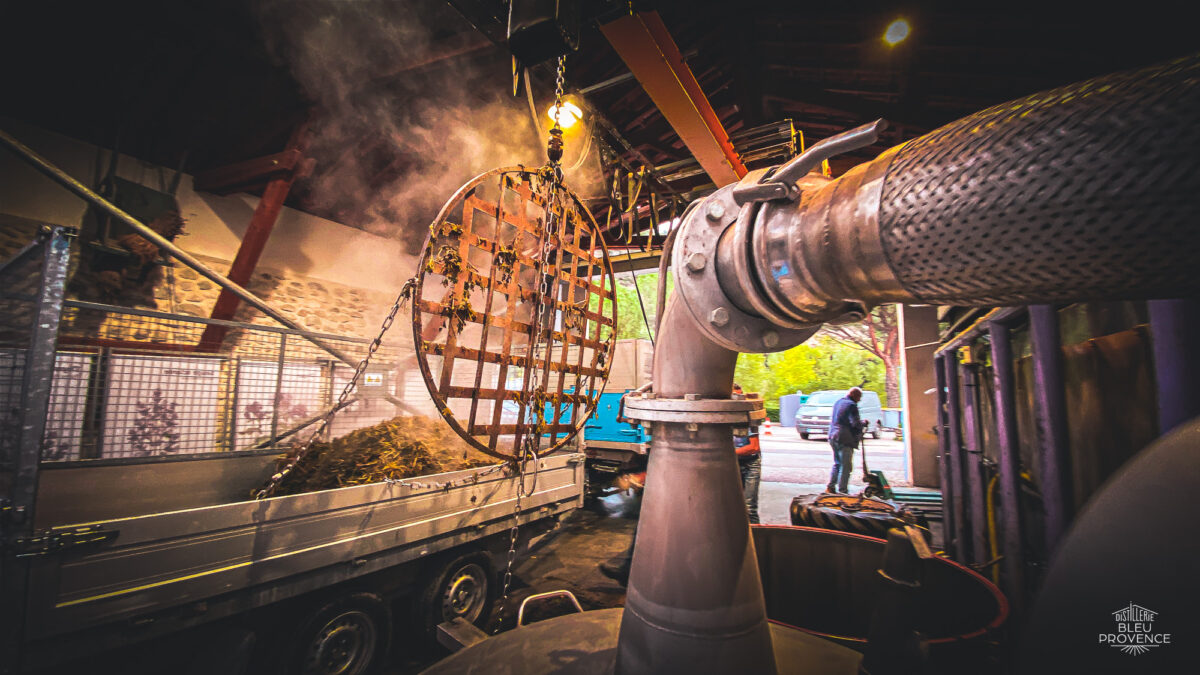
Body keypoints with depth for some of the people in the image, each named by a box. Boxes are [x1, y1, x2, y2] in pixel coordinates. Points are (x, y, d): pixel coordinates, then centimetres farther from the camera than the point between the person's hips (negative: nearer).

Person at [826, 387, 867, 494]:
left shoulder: (838, 402, 16)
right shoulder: (851, 405, -12)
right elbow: (855, 423, -19)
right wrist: (864, 423, 0)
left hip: (833, 437, 8)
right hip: (845, 440, -8)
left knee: (837, 464, 18)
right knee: (846, 466, 0)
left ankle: (830, 487, 16)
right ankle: (842, 491, 1)